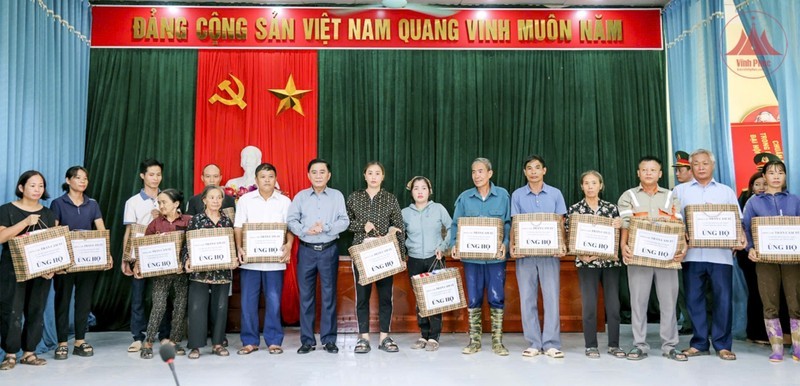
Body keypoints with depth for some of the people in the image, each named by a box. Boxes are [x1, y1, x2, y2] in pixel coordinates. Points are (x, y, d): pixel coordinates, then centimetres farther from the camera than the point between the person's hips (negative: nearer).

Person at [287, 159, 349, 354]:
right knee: (306, 296, 3)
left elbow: (344, 221, -4)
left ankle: (329, 339, 12)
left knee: (329, 295, 3)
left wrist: (325, 227, -17)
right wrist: (305, 230, -18)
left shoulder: (337, 196, 5)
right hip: (306, 250, 1)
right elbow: (291, 221, -1)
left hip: (329, 250, -1)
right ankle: (307, 340, 13)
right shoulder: (300, 196, 8)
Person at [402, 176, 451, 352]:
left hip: (435, 259, -2)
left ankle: (434, 337, 5)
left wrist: (443, 247, -5)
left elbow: (451, 228, 2)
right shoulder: (405, 213, 4)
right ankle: (424, 335, 17)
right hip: (415, 260, 2)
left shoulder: (438, 208, 0)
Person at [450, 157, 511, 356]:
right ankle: (474, 341, 17)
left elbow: (509, 223, 1)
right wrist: (454, 244, -10)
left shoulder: (503, 195, 3)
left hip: (496, 255, -1)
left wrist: (505, 243, -14)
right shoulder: (464, 197, 5)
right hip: (471, 255, 1)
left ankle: (497, 341, 14)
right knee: (473, 299, 7)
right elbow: (456, 224, 5)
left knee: (496, 297, 2)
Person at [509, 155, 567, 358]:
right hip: (525, 252, 1)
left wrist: (562, 245, -9)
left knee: (551, 297, -2)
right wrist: (513, 246, -10)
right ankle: (533, 343, 11)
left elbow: (560, 223, 6)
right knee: (527, 298, 3)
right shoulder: (517, 195, 7)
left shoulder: (555, 194, 7)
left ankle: (551, 343, 6)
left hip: (550, 252, 0)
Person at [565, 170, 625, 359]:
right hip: (587, 263, -2)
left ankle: (614, 345, 17)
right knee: (589, 305, -1)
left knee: (613, 304, 4)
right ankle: (591, 346, 12)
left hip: (610, 261, 2)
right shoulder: (574, 209, 1)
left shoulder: (611, 208, 6)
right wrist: (582, 255, -15)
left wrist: (619, 226, -13)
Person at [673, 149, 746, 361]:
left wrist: (741, 237, -10)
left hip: (720, 254, 0)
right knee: (694, 299, 3)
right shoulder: (681, 190, 13)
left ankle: (723, 344, 11)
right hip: (692, 254, 0)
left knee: (723, 299, -1)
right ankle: (699, 343, 13)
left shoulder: (726, 191, 15)